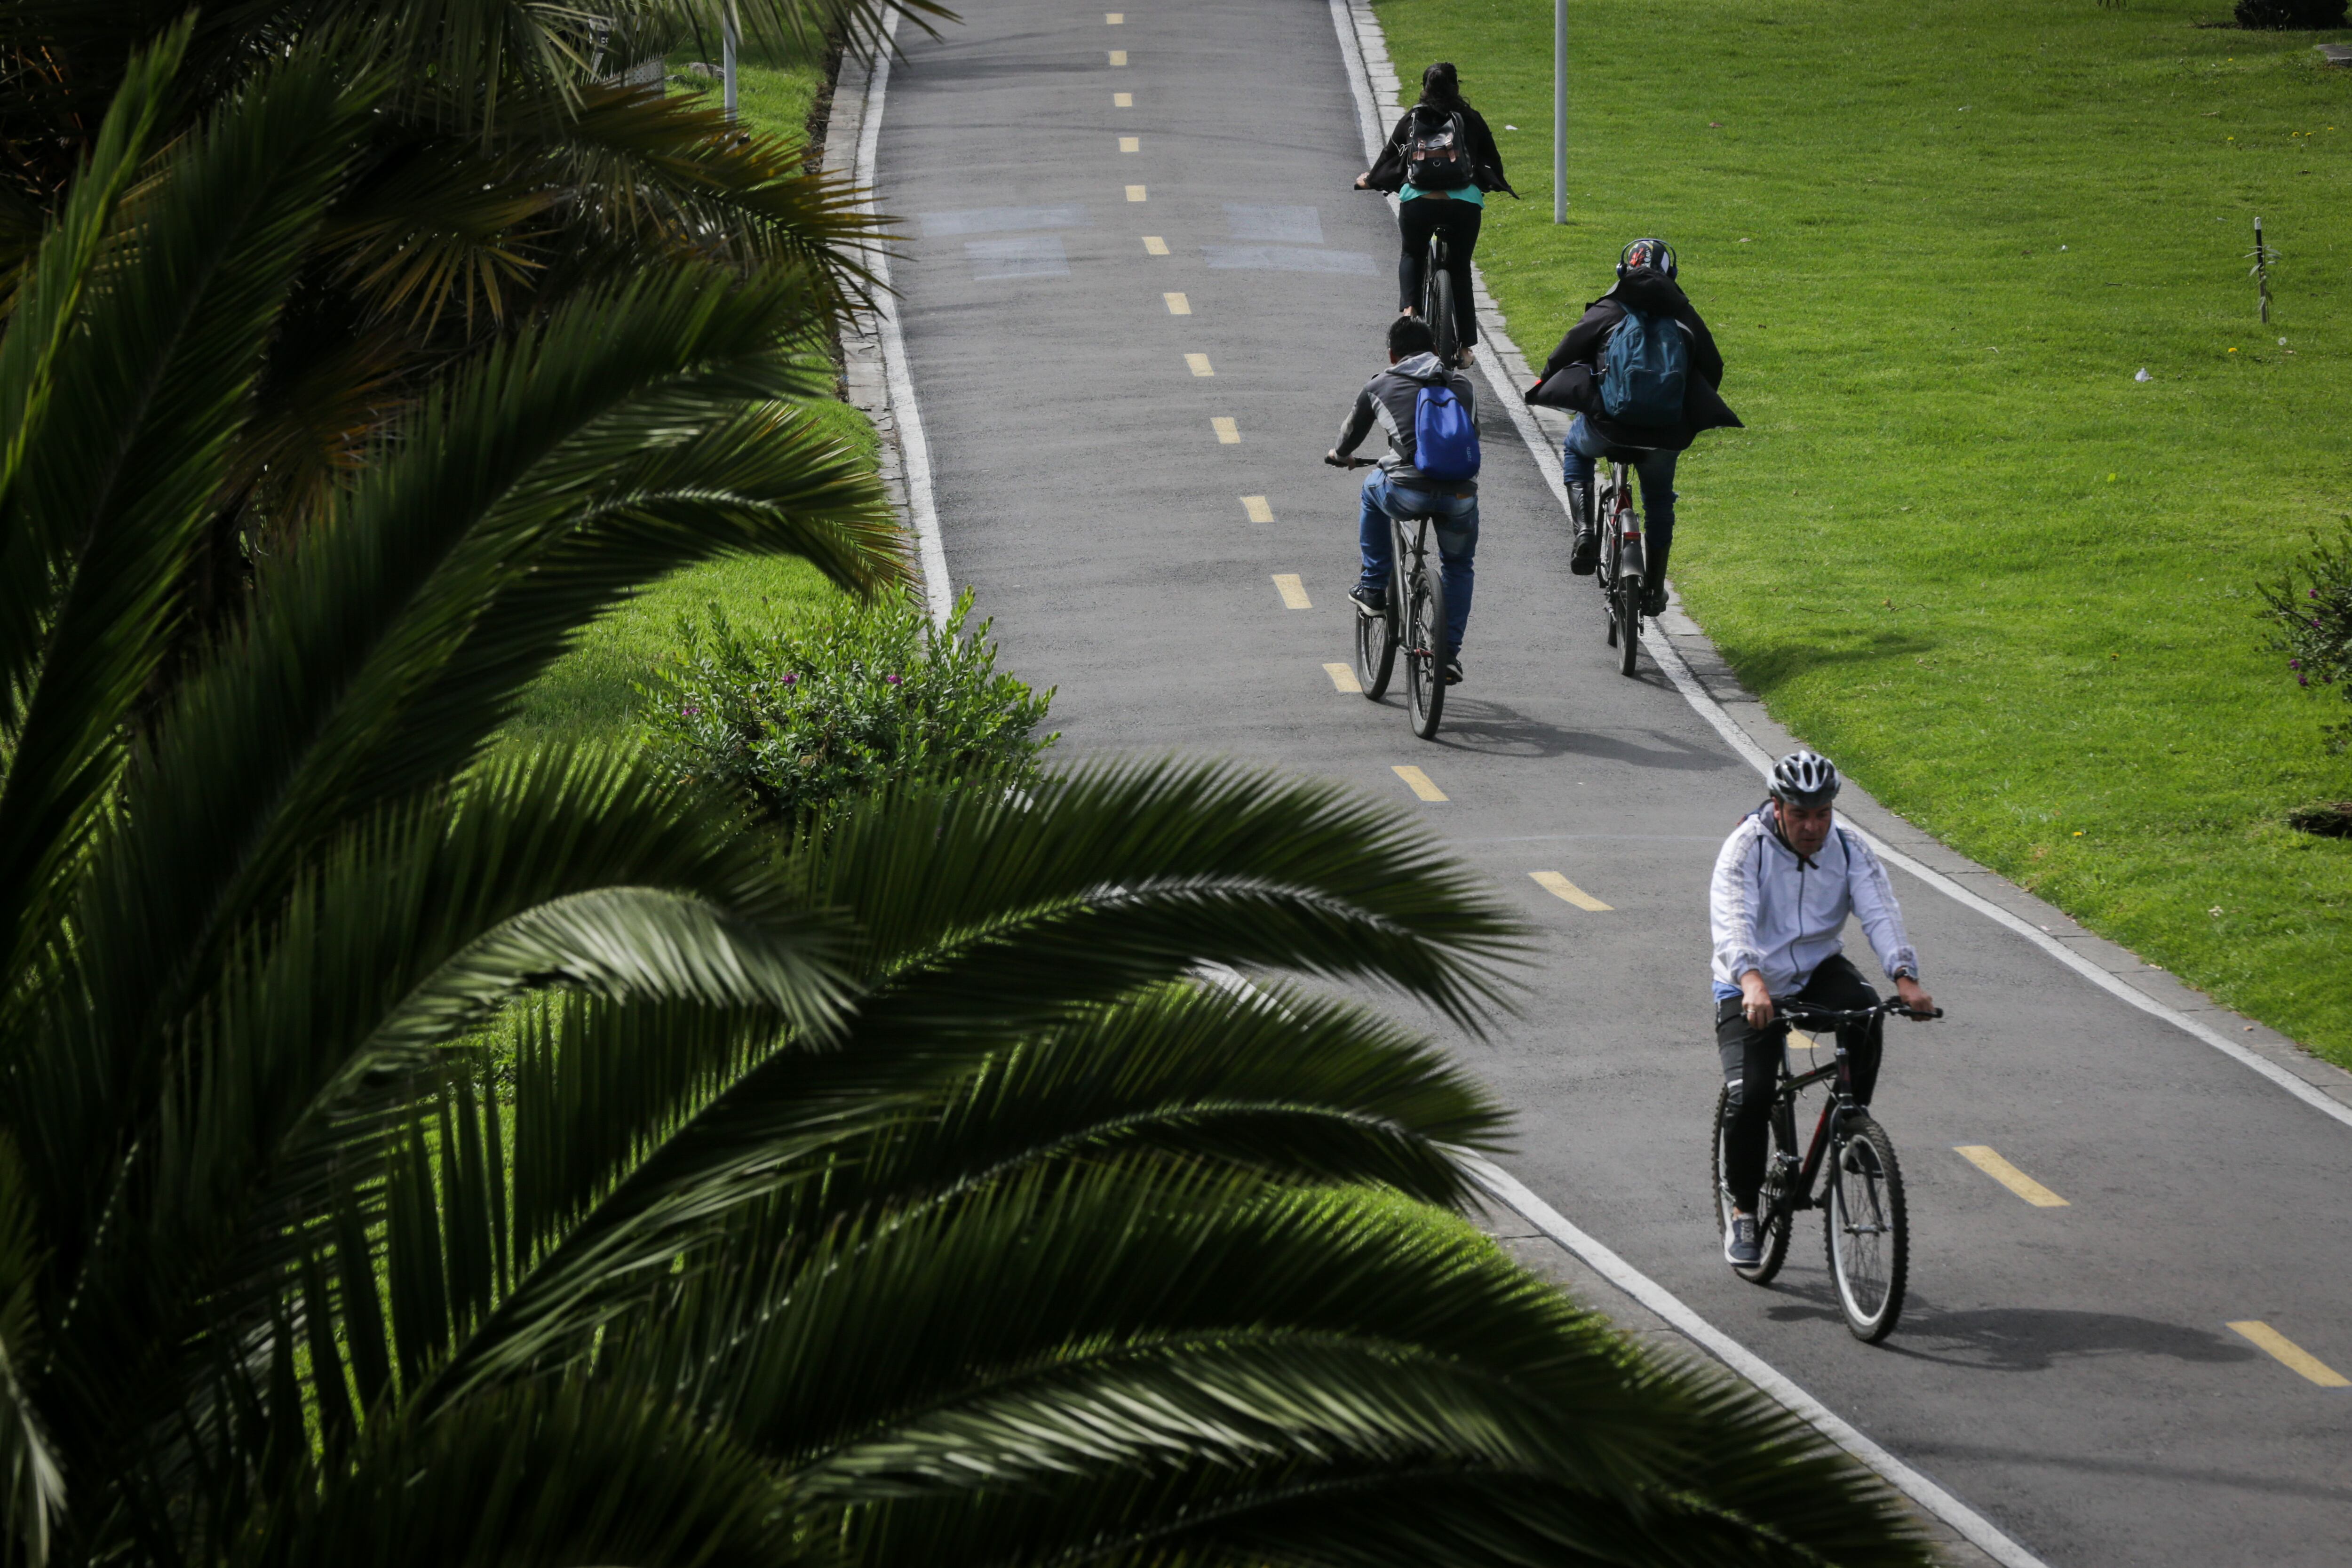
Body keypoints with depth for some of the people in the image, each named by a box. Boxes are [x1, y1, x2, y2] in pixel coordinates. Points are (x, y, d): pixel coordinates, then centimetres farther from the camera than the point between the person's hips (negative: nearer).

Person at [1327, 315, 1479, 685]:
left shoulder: (1380, 386, 14)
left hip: (1407, 494, -2)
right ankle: (1450, 654, 22)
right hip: (1460, 495, 2)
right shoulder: (1463, 385, 19)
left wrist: (1338, 455, 53)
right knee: (1459, 567, 29)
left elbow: (1352, 433, 30)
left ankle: (1373, 588, 35)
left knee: (1373, 487, 34)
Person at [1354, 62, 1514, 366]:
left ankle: (1409, 309, 2)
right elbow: (1491, 158, 23)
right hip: (1464, 202, 0)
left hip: (1418, 201, 0)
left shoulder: (1412, 119, 13)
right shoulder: (1471, 120, 14)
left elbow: (1390, 157, 21)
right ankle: (1464, 347, 15)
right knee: (1460, 268, 16)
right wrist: (1498, 184, 44)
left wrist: (1370, 181, 40)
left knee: (1412, 256, 27)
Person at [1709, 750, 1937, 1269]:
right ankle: (1743, 1211, 2)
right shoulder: (1747, 847, -18)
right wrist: (1752, 982, -52)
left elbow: (1880, 913, -20)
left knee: (1863, 1009, -31)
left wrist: (1905, 978, -39)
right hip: (1751, 989, -2)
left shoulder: (1848, 851, -7)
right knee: (1749, 1096, -19)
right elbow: (1733, 919, -33)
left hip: (1818, 970, 2)